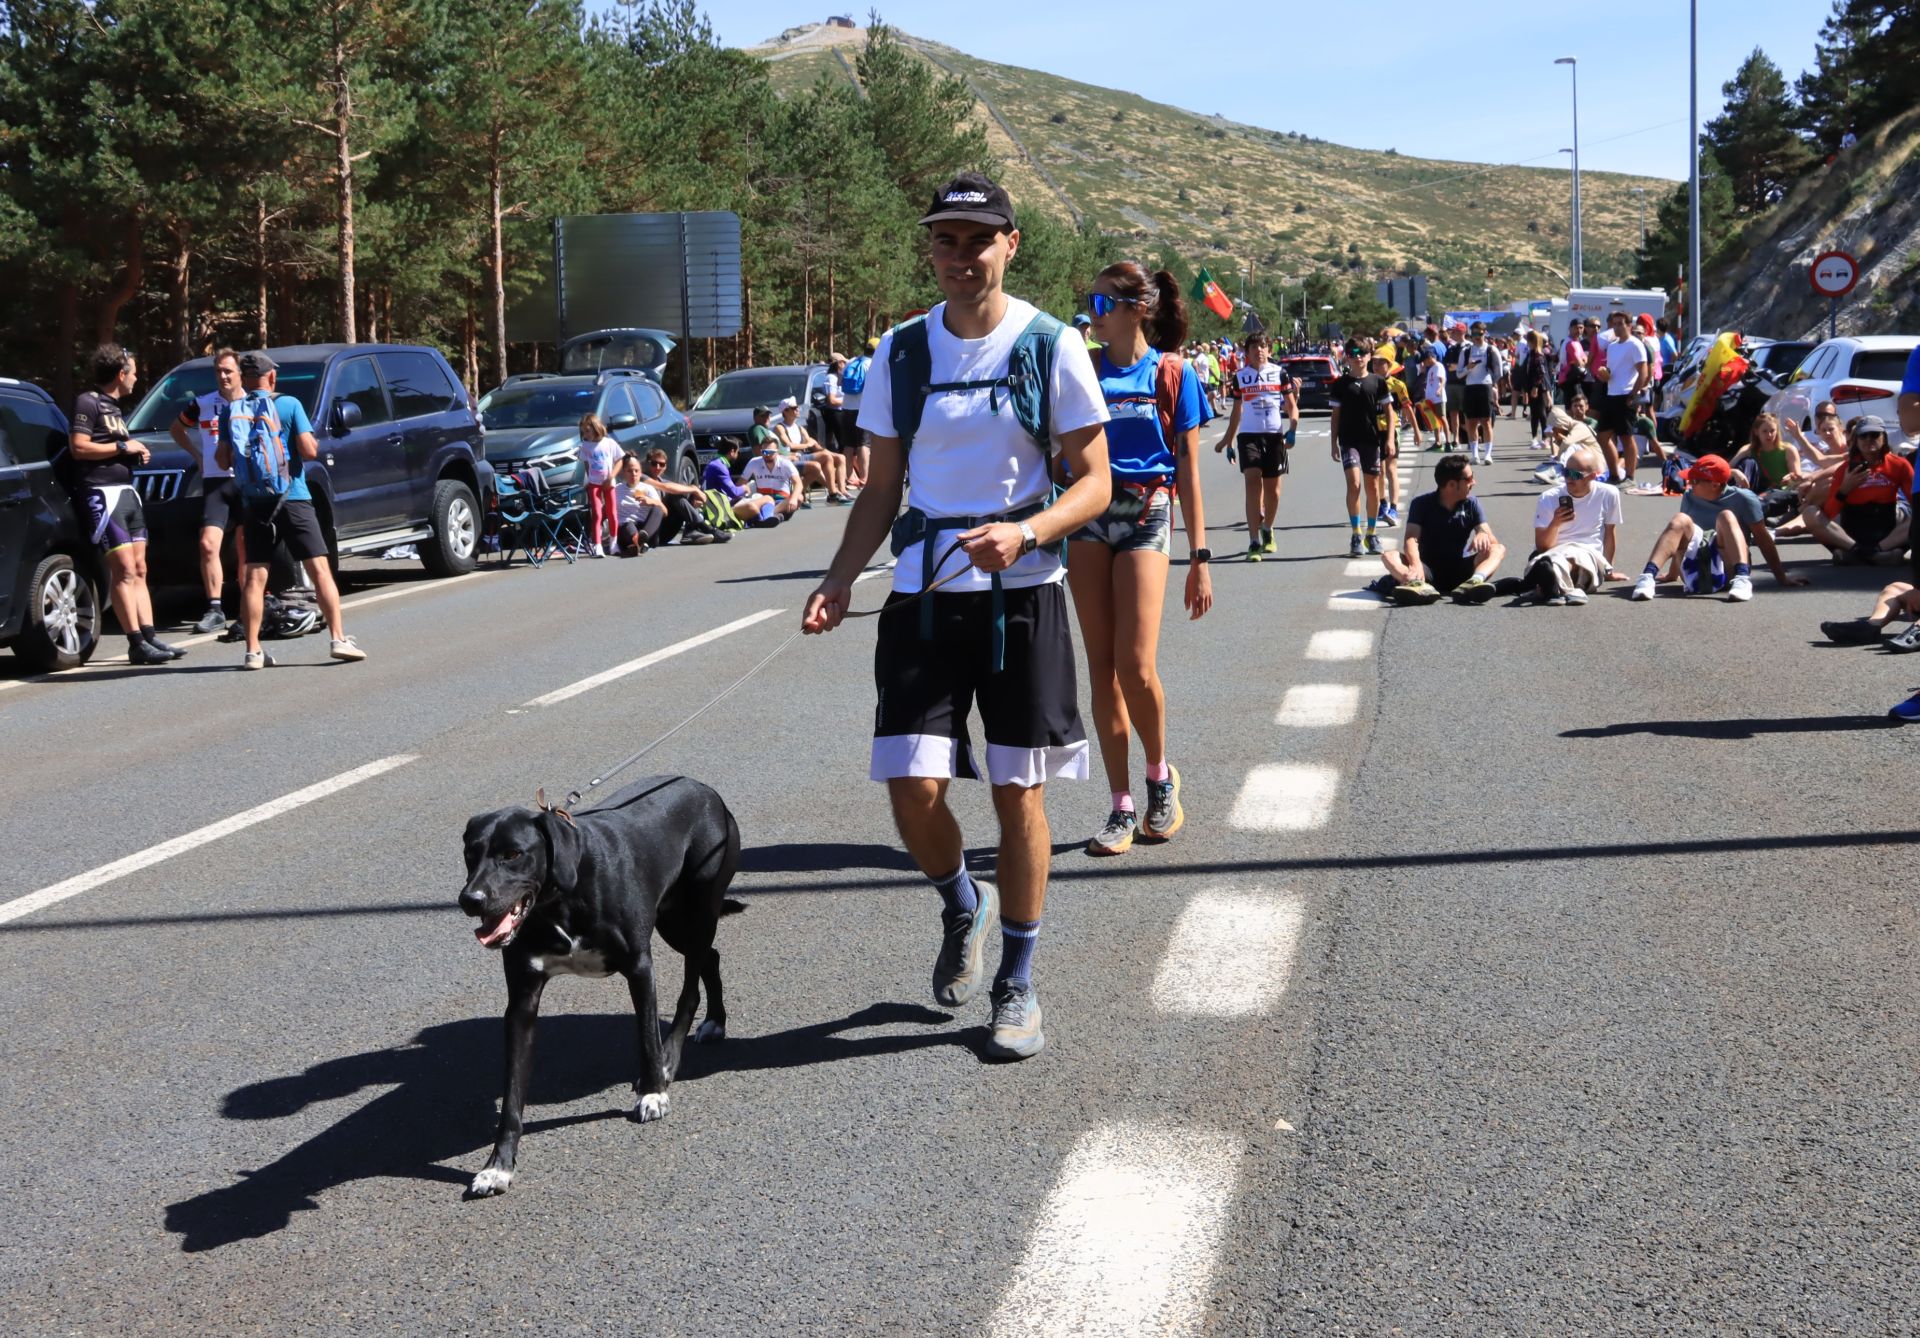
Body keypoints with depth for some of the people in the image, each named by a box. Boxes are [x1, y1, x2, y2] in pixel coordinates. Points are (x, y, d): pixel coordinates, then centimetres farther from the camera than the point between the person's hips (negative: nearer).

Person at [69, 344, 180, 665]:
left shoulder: (114, 407, 20)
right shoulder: (88, 402, -9)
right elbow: (78, 447, -19)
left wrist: (136, 454, 12)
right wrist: (123, 447, -13)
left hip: (126, 491, 10)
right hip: (102, 493, -10)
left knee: (139, 570, 8)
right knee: (124, 569, -12)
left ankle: (149, 637, 9)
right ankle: (137, 644, -12)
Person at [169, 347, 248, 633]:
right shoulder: (202, 405, 8)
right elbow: (175, 429, 24)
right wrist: (198, 454, 13)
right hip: (215, 483, 1)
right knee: (208, 545, -12)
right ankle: (215, 610, -9)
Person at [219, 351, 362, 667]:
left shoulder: (230, 412, 4)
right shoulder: (289, 405, -3)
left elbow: (224, 461, 3)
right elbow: (309, 451, -8)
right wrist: (311, 440, 13)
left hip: (253, 503, 3)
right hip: (292, 499, -3)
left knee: (254, 577, 5)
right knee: (319, 569, 1)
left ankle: (253, 651, 1)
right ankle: (338, 638, -4)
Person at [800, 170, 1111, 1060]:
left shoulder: (1051, 346, -4)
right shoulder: (901, 352, 5)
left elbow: (1094, 483, -2)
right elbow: (881, 487, 11)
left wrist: (1026, 532, -21)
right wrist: (839, 581, -4)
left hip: (1021, 594, -2)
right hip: (922, 593, 2)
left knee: (1019, 794, 2)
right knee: (914, 788, -6)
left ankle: (1017, 985, 18)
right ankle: (963, 907, 27)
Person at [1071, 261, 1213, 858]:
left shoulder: (1172, 374, 2)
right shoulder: (1083, 370, 8)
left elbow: (1188, 470, 2)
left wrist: (1199, 557, -1)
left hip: (1147, 517, -3)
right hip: (1088, 517, 3)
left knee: (1135, 664, -13)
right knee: (1101, 667, 1)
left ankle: (1160, 776, 14)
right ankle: (1122, 809, 10)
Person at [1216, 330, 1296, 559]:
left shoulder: (1280, 372, 5)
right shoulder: (1240, 376, 8)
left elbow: (1291, 404, 6)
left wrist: (1292, 428, -10)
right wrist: (1228, 441, 16)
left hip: (1275, 435, 1)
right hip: (1249, 435, -1)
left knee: (1272, 489, 8)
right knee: (1253, 482, -15)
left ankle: (1267, 530, 34)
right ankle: (1254, 543, -17)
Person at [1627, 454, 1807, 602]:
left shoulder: (1742, 499, 1)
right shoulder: (1689, 498, 16)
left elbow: (1763, 538, 0)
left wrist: (1782, 577, 0)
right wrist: (1672, 575, 30)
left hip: (1727, 572, -3)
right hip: (1695, 575, 3)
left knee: (1726, 516, -24)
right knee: (1681, 521, -19)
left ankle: (1742, 579, -48)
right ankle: (1647, 577, -41)